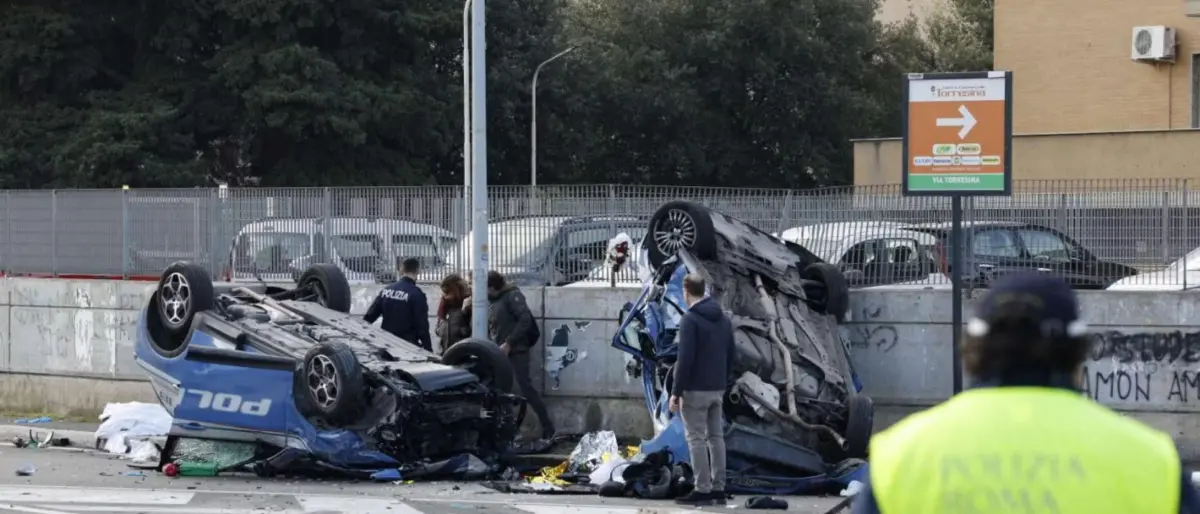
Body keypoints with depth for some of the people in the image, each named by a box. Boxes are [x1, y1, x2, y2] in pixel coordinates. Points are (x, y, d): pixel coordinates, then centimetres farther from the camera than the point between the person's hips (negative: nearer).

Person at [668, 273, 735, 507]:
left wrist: (676, 392, -14)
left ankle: (702, 490, -6)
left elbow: (685, 359, -18)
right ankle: (718, 489, 11)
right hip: (717, 390, 8)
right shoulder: (723, 319, 12)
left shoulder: (690, 319, -13)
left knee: (696, 439, -4)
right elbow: (730, 356, 15)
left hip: (695, 390, -7)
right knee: (716, 437, 10)